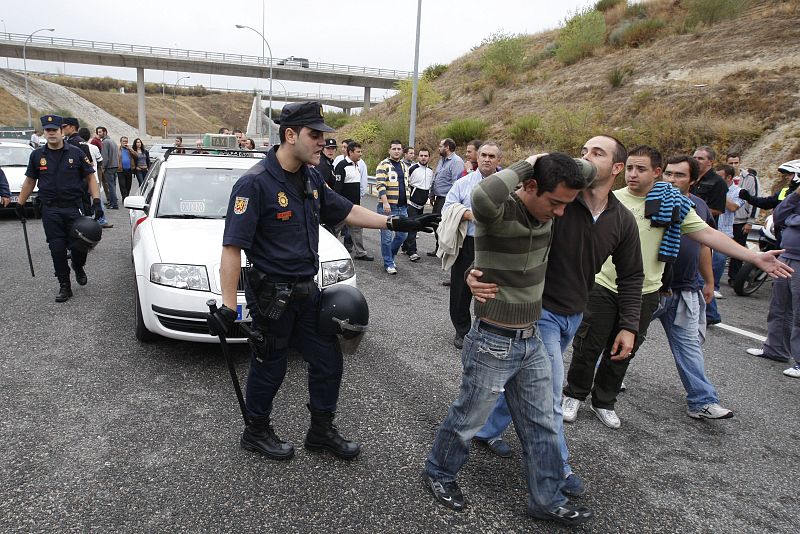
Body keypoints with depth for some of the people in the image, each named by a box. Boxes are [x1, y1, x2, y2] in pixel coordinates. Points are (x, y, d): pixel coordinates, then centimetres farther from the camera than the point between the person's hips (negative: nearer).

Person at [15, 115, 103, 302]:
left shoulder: (76, 153, 0)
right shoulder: (37, 155, 6)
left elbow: (90, 177, 2)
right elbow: (30, 181, 15)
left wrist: (96, 200, -8)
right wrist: (20, 203, 16)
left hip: (74, 208, -2)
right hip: (50, 211, 2)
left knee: (78, 246, -2)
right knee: (57, 249, 1)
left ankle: (79, 269, 31)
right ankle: (64, 287, 10)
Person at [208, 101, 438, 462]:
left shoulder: (311, 178, 4)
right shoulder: (255, 183, -20)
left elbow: (346, 212, 14)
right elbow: (232, 246, -21)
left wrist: (398, 223, 9)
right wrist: (228, 306, -24)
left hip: (306, 290, 8)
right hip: (271, 294, -7)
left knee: (328, 361, 13)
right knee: (270, 367, 10)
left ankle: (321, 431, 33)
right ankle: (255, 433, 35)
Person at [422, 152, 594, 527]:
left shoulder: (547, 209, -1)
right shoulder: (498, 212, -22)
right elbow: (483, 196, -47)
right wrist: (525, 165, -32)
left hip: (531, 340, 7)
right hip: (494, 342, -7)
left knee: (540, 425, 17)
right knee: (467, 420, 13)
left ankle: (547, 500, 35)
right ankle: (437, 474, 38)